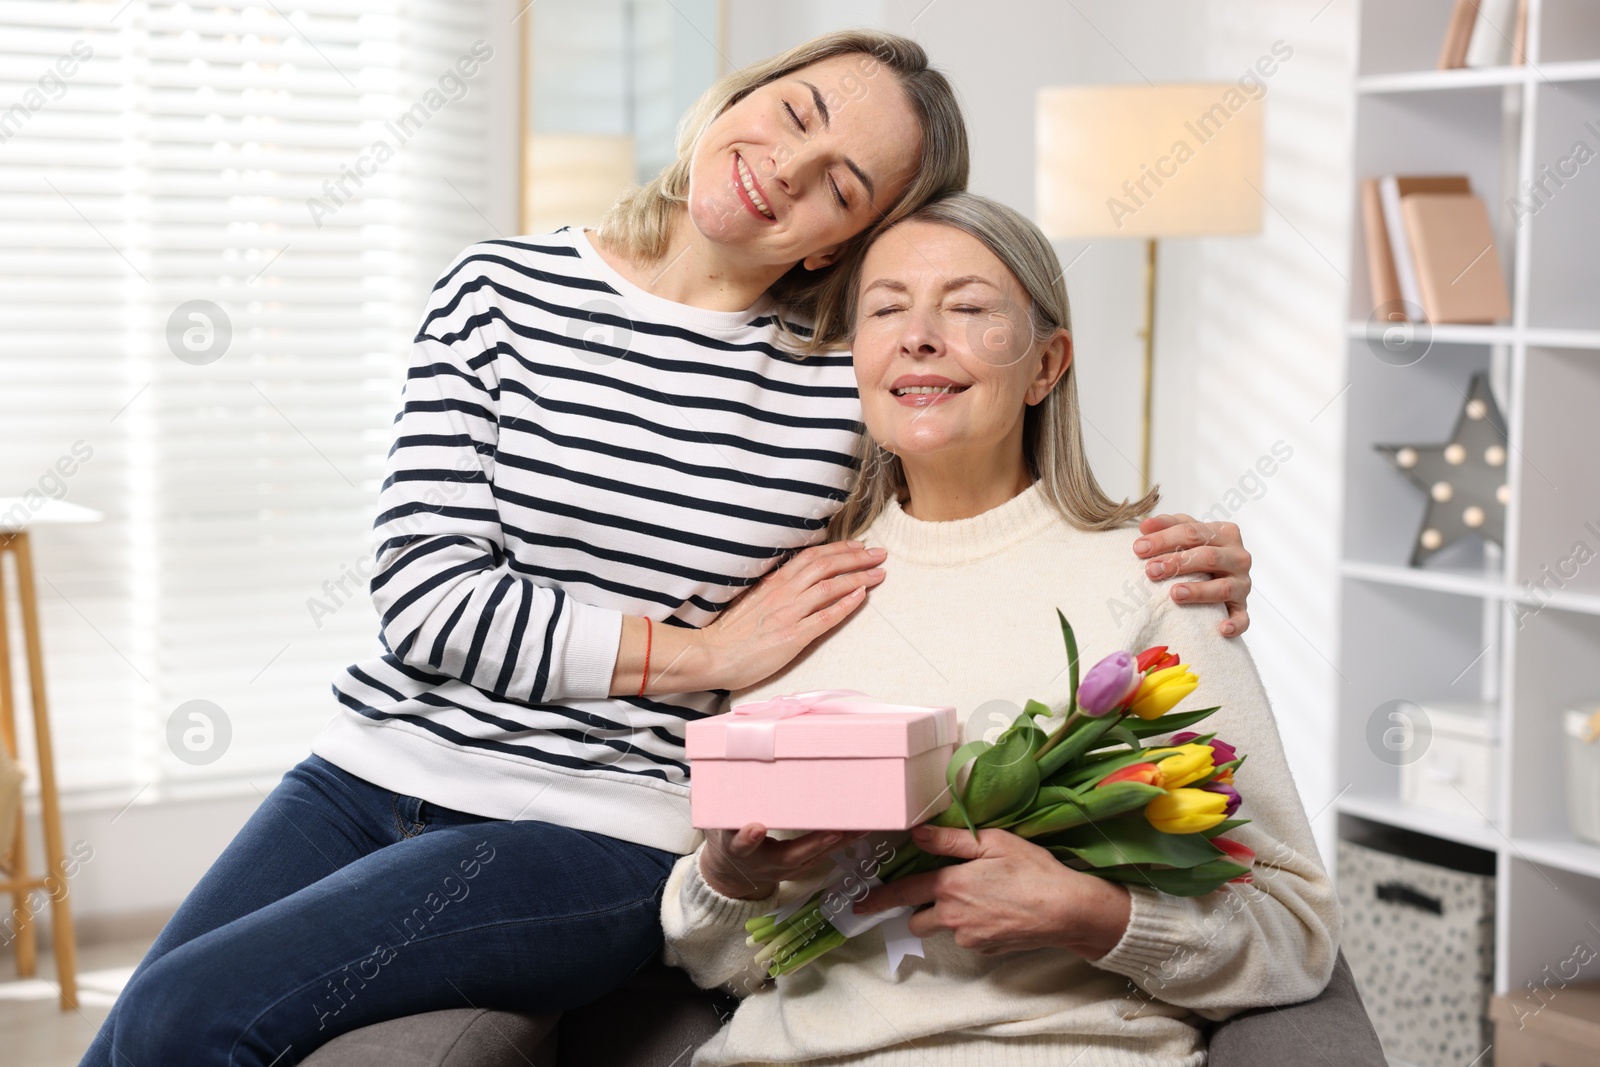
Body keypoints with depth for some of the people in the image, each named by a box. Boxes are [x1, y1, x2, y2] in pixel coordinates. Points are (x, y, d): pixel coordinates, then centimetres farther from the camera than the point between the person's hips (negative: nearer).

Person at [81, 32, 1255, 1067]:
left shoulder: (857, 392, -2)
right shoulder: (499, 291, 1)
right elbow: (426, 594, -6)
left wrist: (1174, 564, -10)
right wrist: (700, 652, -10)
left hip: (596, 839, -3)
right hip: (374, 775, 3)